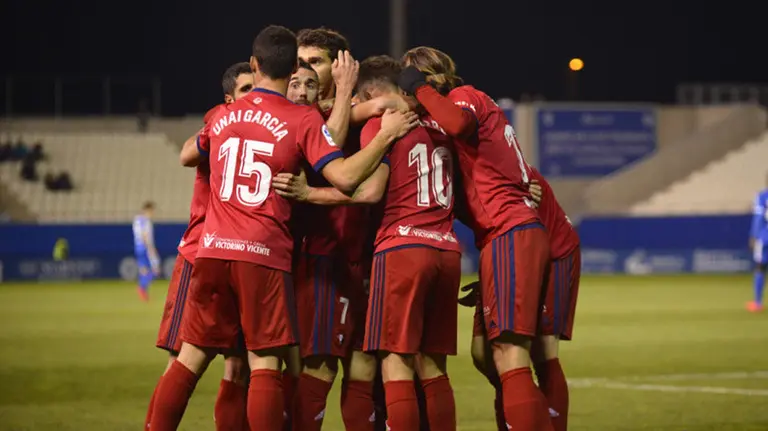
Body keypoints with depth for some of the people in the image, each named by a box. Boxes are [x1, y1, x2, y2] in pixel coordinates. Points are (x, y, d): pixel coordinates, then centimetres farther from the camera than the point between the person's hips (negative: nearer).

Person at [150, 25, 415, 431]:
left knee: (191, 356, 10)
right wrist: (387, 135, -3)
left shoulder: (223, 116, 12)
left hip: (213, 249, 4)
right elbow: (345, 177, -12)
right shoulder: (303, 119, -3)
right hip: (264, 256, -4)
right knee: (264, 363, -4)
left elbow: (187, 156, 31)